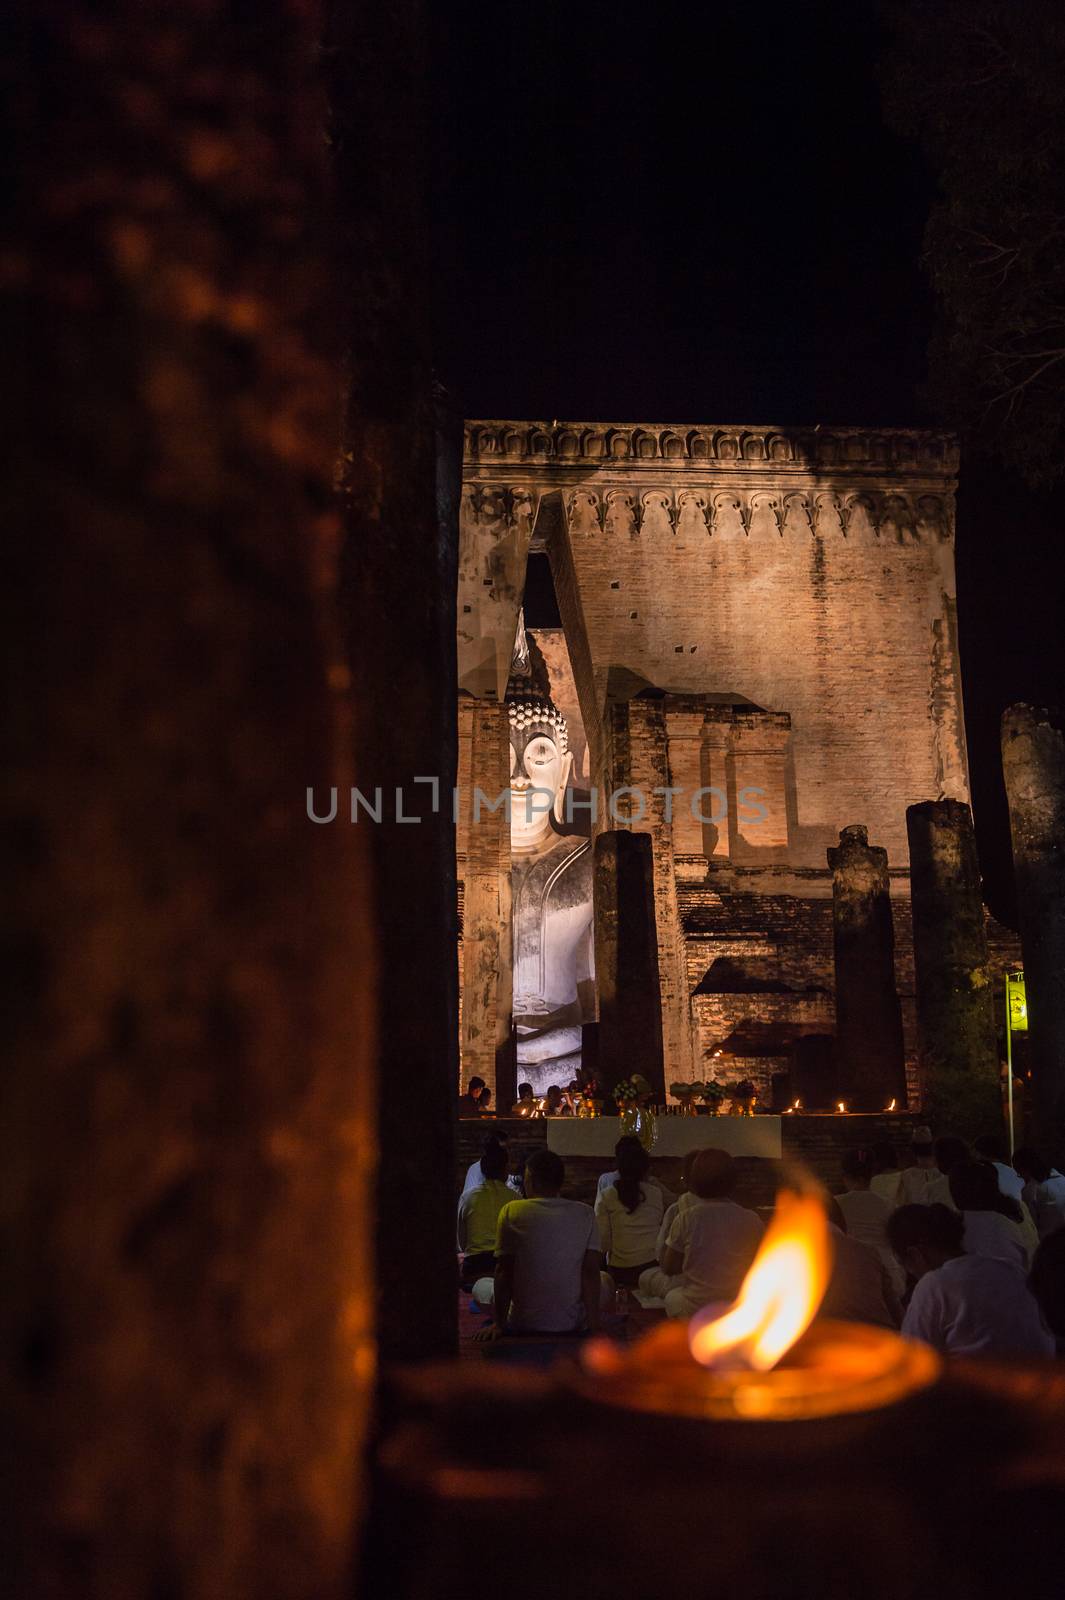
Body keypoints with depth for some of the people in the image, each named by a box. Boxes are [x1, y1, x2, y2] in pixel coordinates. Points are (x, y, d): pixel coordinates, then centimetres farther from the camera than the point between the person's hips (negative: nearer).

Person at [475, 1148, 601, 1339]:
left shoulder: (511, 1212, -6)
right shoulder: (586, 1214, -2)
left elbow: (503, 1272, -7)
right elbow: (591, 1273, -6)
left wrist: (499, 1323, -2)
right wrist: (594, 1324, -3)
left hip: (524, 1325, -1)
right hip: (574, 1326, 1)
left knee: (481, 1286, 25)